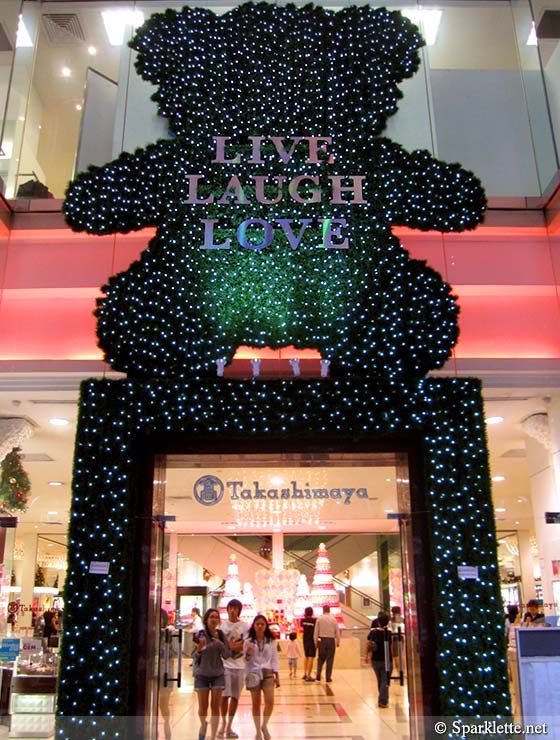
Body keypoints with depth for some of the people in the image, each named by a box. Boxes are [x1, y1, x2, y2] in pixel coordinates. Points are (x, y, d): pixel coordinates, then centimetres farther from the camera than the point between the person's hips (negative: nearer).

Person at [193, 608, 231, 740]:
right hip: (202, 675, -2)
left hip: (218, 675, 2)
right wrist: (199, 649, -31)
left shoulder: (221, 635, -4)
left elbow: (227, 654, -3)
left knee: (215, 707, 1)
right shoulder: (200, 634, -12)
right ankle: (203, 724, 38)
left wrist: (220, 644, -21)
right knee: (203, 708, 7)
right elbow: (194, 656, -10)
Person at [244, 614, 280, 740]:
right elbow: (245, 660, 3)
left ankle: (264, 725, 10)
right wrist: (248, 654, -18)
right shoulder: (248, 641, 1)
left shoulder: (271, 641, 5)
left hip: (267, 673, 1)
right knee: (256, 704, 5)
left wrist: (277, 675, 2)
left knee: (270, 701, -14)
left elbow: (274, 658, 7)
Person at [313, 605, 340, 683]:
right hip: (331, 640, 0)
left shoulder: (319, 619, -1)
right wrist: (338, 642, 14)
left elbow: (316, 631, 0)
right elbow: (337, 632, 4)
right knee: (330, 659, 6)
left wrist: (315, 642, 7)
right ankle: (328, 677, 5)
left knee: (321, 658, 13)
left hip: (321, 640, 0)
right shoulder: (334, 619, 0)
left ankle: (318, 675, 2)